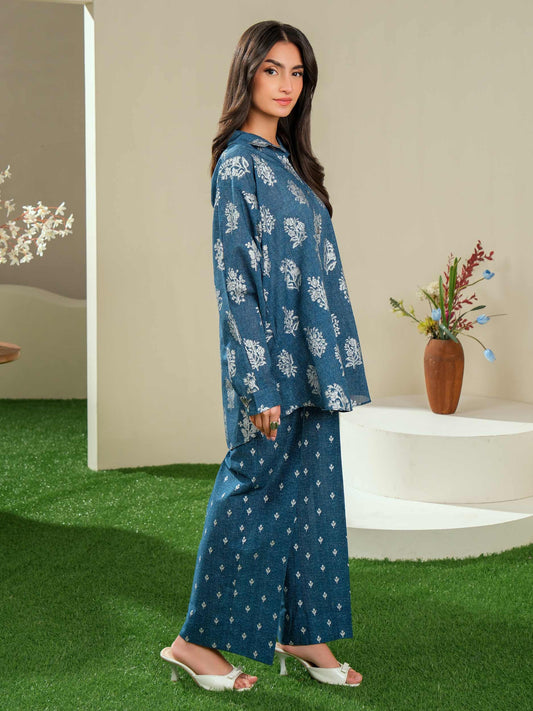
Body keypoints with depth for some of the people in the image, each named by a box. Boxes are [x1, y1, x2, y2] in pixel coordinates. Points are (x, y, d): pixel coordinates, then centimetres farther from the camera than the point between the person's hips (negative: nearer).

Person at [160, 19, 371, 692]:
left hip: (308, 360, 9)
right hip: (271, 360, -9)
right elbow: (234, 278, -17)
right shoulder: (241, 163, -12)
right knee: (255, 495, -2)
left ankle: (302, 632, 22)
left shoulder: (285, 161, 14)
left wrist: (328, 367, 16)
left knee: (312, 492, 11)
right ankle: (197, 640, 11)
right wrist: (262, 383, -20)